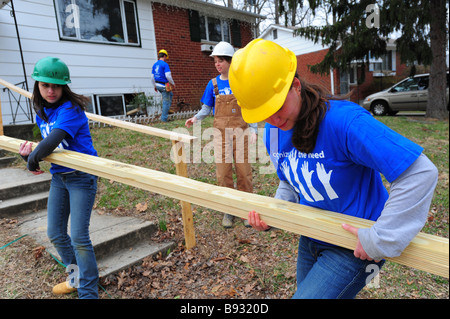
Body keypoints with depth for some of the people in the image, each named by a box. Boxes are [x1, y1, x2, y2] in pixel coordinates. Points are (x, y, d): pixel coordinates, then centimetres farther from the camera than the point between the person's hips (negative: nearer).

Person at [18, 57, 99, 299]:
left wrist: (32, 160, -14)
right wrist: (31, 151, -7)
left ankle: (88, 292, 10)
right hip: (58, 177, 8)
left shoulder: (70, 109, -17)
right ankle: (77, 277, 37)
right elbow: (50, 143, 14)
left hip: (81, 176, -8)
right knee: (55, 234, 15)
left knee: (78, 237, -7)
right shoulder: (42, 112, 9)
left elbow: (53, 140, -29)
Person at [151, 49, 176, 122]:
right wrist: (173, 83, -6)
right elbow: (168, 75, -20)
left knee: (170, 94, 27)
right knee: (166, 101, 0)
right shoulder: (165, 64, -12)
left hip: (157, 85, 8)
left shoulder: (154, 65, 12)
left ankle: (166, 110, 22)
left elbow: (152, 77, 15)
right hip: (164, 85, -8)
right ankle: (164, 118, 4)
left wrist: (155, 86, 24)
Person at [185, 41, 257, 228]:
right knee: (223, 172, 2)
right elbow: (206, 108, 8)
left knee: (243, 170, -1)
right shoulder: (213, 84, 6)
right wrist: (196, 118, -12)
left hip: (240, 130, -1)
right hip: (221, 131, 1)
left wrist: (254, 130, -7)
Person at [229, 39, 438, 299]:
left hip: (354, 247, -7)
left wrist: (380, 239, -29)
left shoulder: (345, 121, -31)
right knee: (308, 290, 24)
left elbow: (420, 173, -32)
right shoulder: (273, 132, -6)